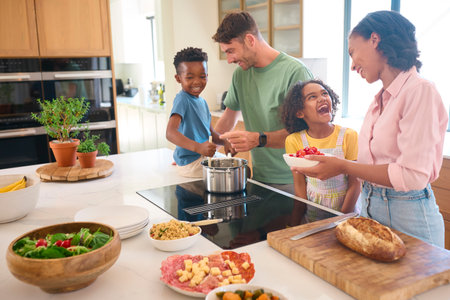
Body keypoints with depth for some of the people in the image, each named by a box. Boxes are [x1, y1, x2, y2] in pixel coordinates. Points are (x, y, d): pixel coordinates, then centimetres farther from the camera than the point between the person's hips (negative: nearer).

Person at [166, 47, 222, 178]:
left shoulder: (202, 102, 14)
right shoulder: (182, 100, -16)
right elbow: (170, 133, -29)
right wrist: (197, 147, -42)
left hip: (203, 158, 9)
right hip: (191, 163, -9)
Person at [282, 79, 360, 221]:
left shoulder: (349, 136, -7)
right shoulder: (294, 141, -3)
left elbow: (355, 184, -5)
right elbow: (299, 184, 2)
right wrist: (304, 217, -6)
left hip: (346, 212, -1)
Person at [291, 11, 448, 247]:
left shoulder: (420, 91, -15)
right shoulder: (380, 99, 10)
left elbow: (412, 176, -23)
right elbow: (374, 163, 11)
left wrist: (343, 167, -19)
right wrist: (331, 164, 0)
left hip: (407, 215, -7)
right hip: (370, 208, 7)